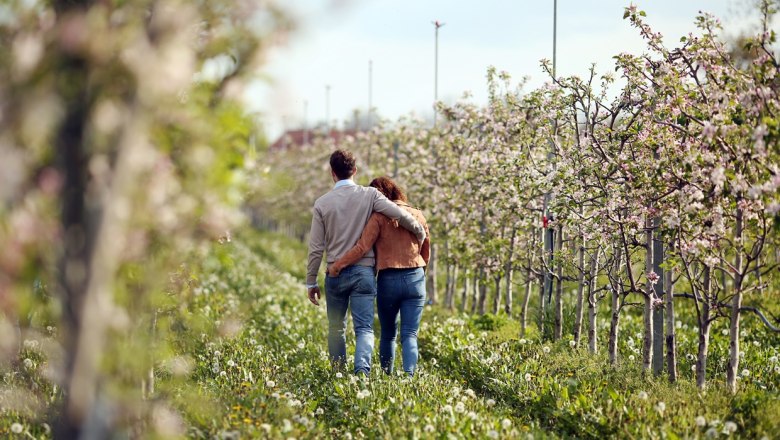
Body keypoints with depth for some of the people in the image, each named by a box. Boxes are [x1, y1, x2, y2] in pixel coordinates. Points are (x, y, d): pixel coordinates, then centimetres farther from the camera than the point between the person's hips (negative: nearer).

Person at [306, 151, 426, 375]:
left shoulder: (322, 203, 0)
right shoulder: (369, 195, -3)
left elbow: (316, 248, 1)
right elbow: (401, 215, -11)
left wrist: (311, 282, 9)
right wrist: (421, 234, 8)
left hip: (336, 274, 1)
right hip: (363, 272, -1)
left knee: (336, 328, 15)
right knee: (364, 328, -4)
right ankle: (362, 370, -24)